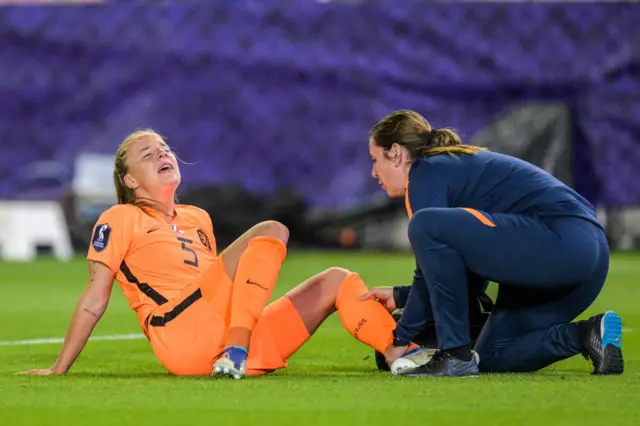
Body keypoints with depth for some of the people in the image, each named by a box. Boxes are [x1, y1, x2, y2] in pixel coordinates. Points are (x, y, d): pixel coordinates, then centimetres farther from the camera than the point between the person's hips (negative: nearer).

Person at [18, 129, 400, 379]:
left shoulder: (199, 219, 27)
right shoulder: (119, 220, 8)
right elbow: (95, 300, 4)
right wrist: (59, 369, -1)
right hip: (183, 336, -7)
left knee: (337, 280, 2)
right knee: (270, 232, -17)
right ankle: (235, 352, -31)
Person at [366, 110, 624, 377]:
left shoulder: (426, 172, -1)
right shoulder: (457, 166, 27)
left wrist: (401, 339, 4)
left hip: (557, 239, -11)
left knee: (426, 225, -17)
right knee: (492, 359, 19)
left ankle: (456, 355, -13)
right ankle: (586, 335, 2)